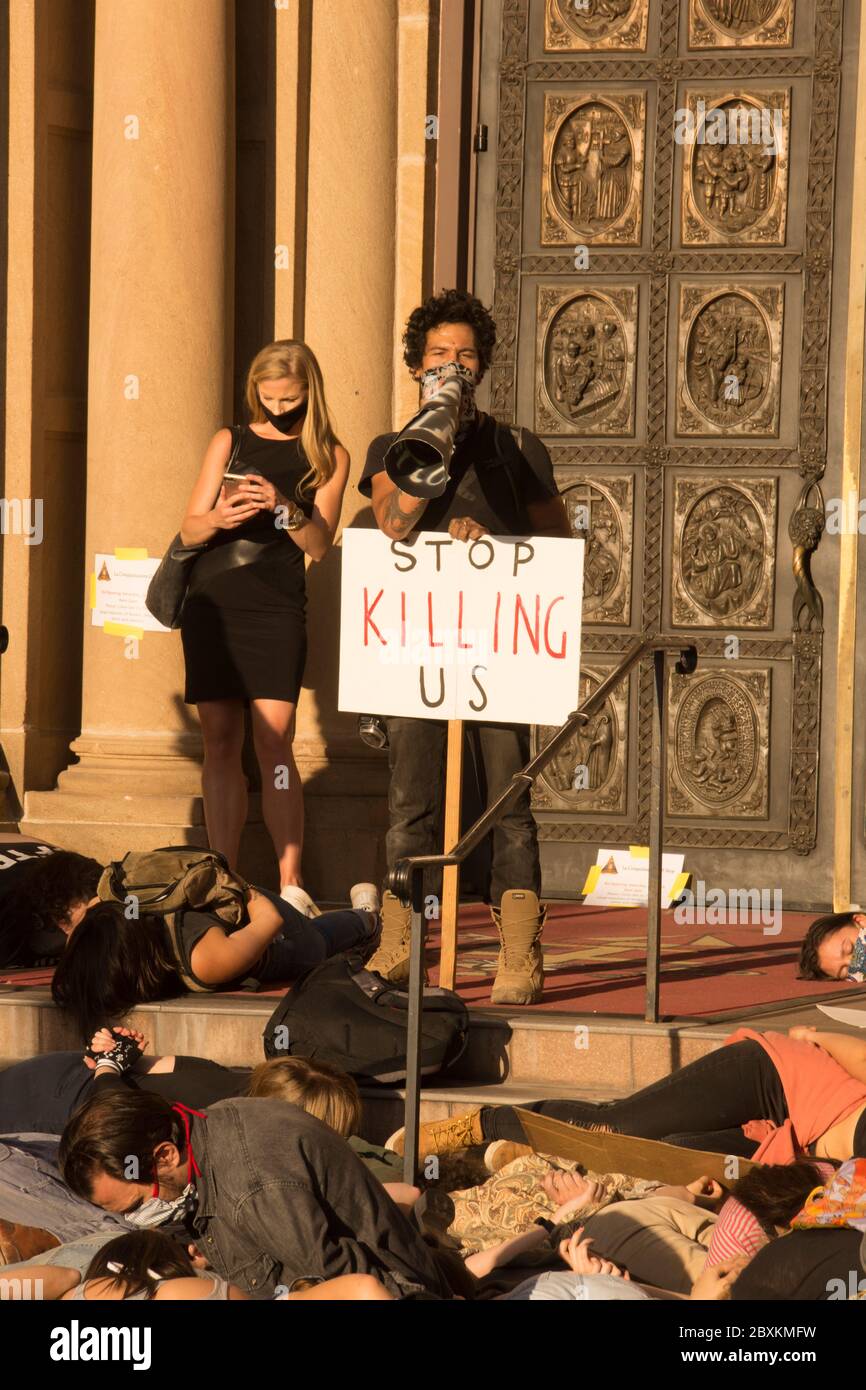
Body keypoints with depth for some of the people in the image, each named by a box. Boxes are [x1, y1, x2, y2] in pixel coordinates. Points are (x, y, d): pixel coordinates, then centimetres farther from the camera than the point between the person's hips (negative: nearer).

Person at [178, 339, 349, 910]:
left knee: (274, 740, -12)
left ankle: (291, 883, -12)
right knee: (220, 740, 1)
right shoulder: (230, 442, 12)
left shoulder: (328, 457, 7)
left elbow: (320, 545, -2)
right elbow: (189, 529, 9)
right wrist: (218, 519, -13)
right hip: (212, 602, 2)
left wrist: (286, 508, -21)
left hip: (277, 609, -2)